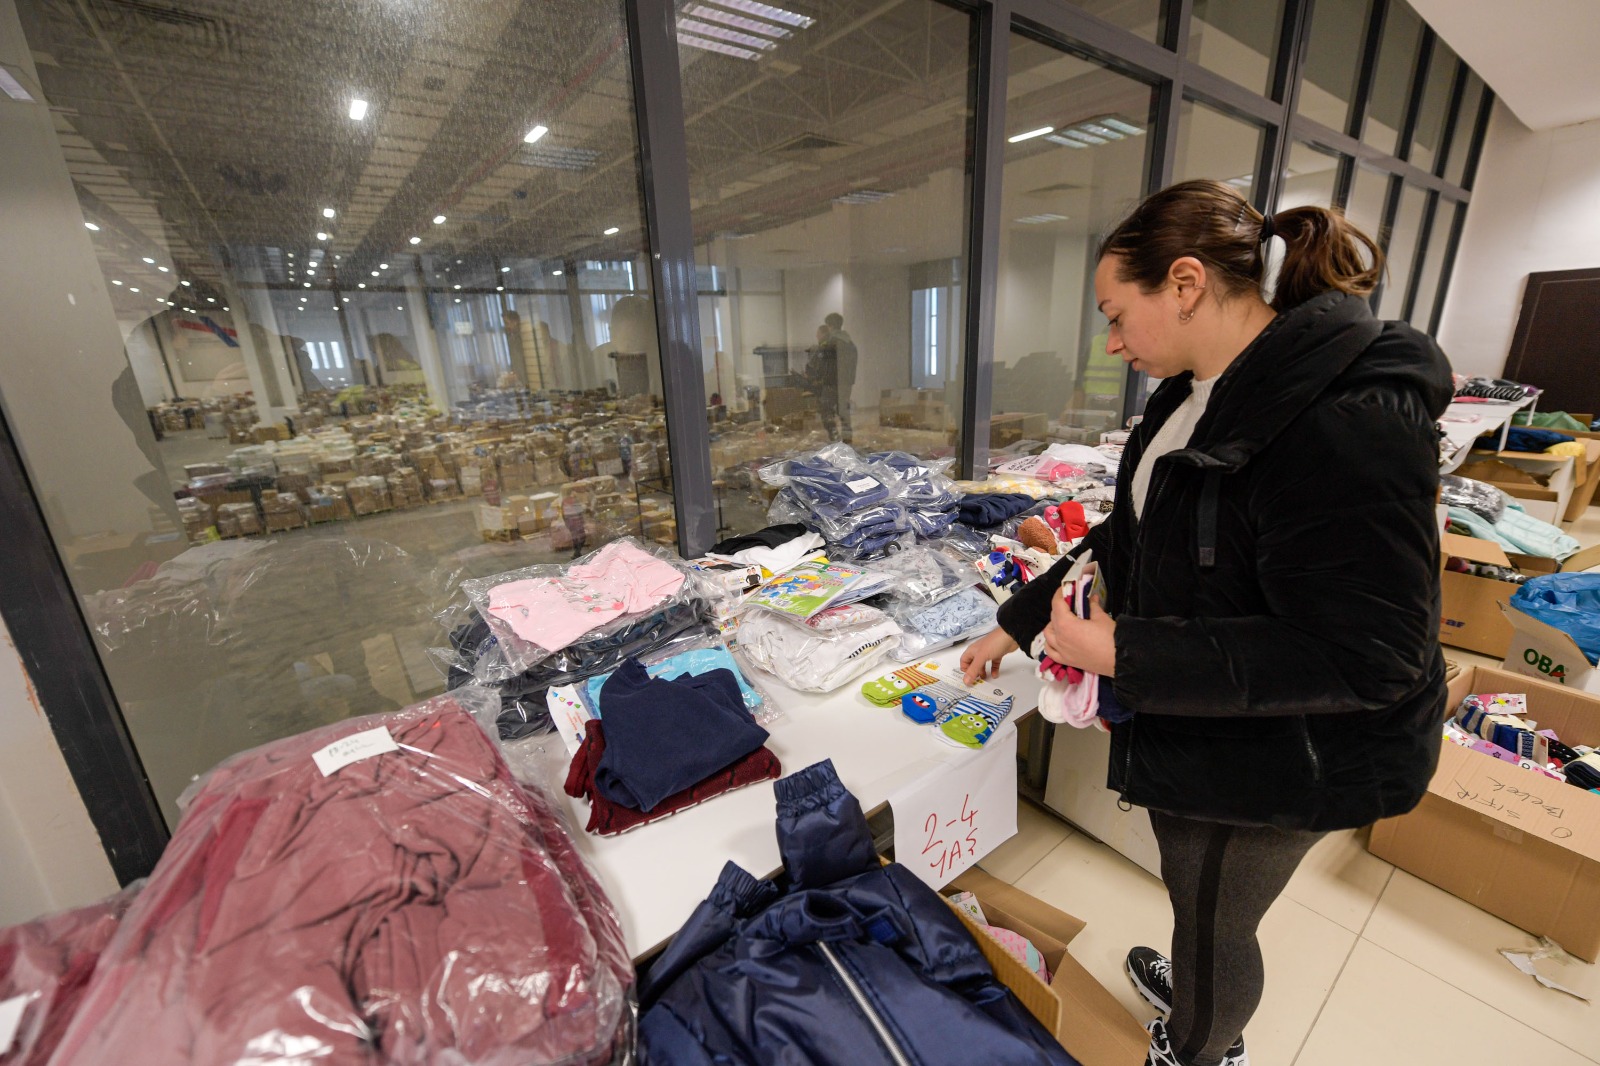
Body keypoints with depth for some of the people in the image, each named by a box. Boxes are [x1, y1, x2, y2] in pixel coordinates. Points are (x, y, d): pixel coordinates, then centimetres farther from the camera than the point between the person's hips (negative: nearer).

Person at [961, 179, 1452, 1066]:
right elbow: (1133, 534, 7)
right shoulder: (1196, 393, 0)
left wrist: (1126, 654, -28)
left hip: (1275, 753, -8)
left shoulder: (1350, 424, -29)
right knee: (1199, 899, 30)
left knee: (1212, 920, 19)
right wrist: (1014, 624, 8)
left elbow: (1363, 660, -27)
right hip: (1198, 726, 8)